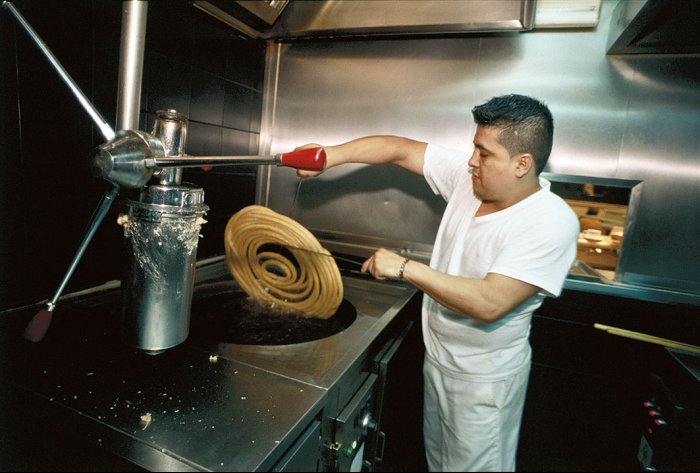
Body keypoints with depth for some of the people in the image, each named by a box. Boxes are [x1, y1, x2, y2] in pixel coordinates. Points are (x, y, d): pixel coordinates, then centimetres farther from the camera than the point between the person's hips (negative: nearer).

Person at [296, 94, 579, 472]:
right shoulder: (467, 176, -10)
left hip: (484, 380, -6)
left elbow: (490, 303, -35)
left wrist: (405, 268, -32)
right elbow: (400, 149, -6)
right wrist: (332, 155, -14)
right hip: (437, 357, 6)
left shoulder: (551, 223, -27)